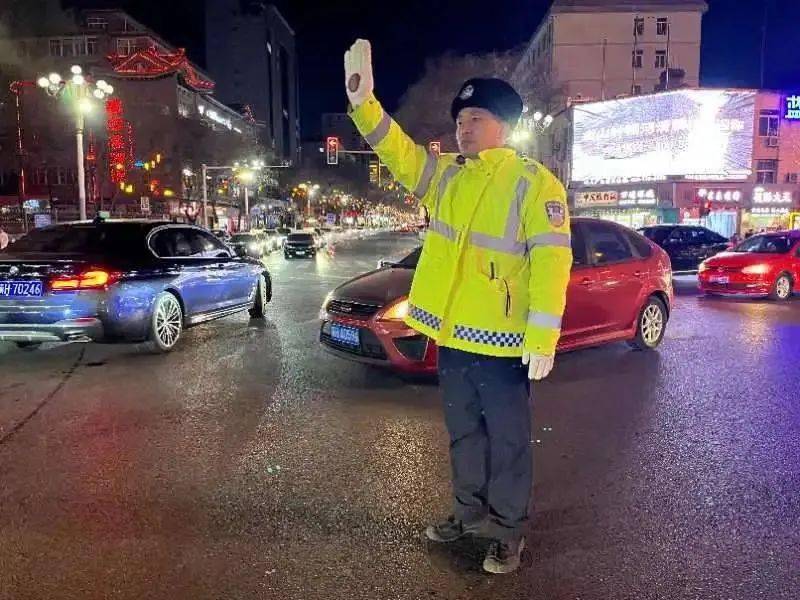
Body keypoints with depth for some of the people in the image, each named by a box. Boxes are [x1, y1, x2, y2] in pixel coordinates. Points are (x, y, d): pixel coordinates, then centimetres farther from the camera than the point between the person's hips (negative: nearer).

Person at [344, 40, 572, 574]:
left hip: (502, 340, -6)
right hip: (452, 336, 7)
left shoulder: (534, 183, -10)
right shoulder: (445, 176, 10)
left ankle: (510, 530, 26)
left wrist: (542, 336, -21)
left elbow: (552, 260, -16)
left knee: (507, 440, 8)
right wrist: (364, 102, -17)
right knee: (464, 434, 19)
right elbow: (397, 151, 0)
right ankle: (471, 512, 37)